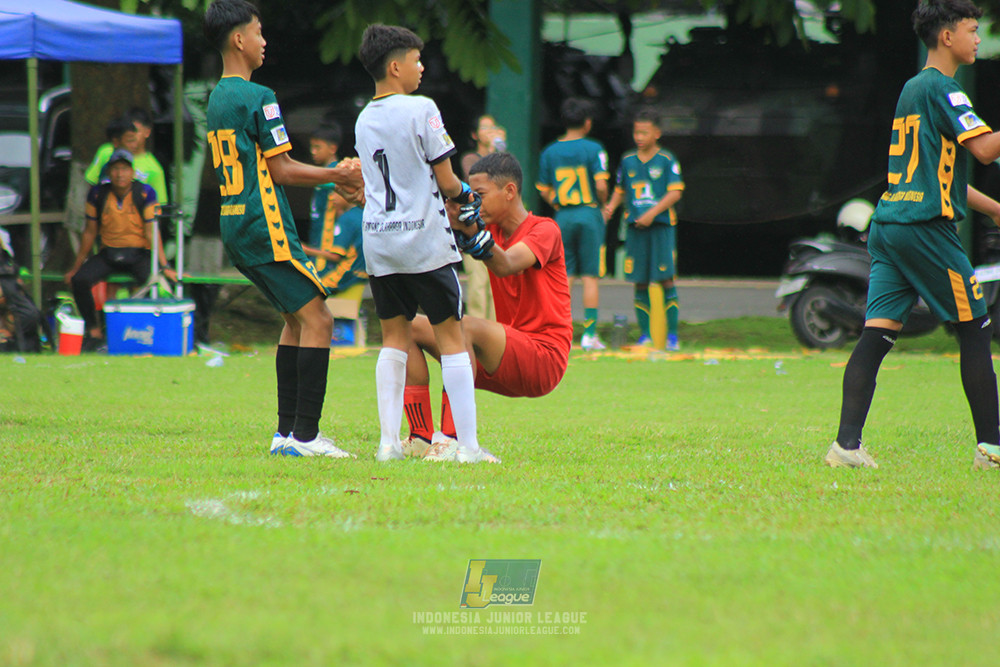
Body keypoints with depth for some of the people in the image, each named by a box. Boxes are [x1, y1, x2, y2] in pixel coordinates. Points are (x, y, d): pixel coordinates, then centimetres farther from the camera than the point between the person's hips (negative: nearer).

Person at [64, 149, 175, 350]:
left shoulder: (145, 194, -8)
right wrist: (76, 267, 11)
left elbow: (152, 232, -11)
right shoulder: (98, 194, -2)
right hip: (108, 253, 3)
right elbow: (90, 232, 8)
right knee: (79, 280, -23)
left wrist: (164, 266, -19)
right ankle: (94, 333, -8)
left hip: (138, 254, -2)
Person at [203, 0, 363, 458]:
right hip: (265, 228, -10)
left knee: (296, 318, 17)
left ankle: (286, 432, 14)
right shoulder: (258, 99, -13)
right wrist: (336, 176, -1)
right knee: (316, 318, -8)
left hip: (235, 227, 10)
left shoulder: (217, 99, 16)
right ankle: (306, 436, -12)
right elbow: (282, 171, -13)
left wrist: (332, 178, 19)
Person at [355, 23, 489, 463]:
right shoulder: (421, 110, -9)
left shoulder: (364, 120, 11)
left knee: (395, 336, 12)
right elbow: (446, 182, -9)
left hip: (378, 241, 6)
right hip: (423, 238, -6)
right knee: (451, 336, 0)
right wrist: (465, 196, 12)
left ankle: (389, 441, 6)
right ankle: (467, 444, -3)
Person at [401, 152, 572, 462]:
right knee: (410, 328, 0)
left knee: (464, 327, -33)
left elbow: (506, 266, -29)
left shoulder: (544, 230, -9)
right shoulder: (492, 230, 13)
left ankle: (449, 438, -36)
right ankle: (421, 437, -10)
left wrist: (469, 229, -46)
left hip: (544, 358, -8)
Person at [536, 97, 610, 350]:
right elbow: (601, 186, -13)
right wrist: (601, 205, 4)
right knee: (590, 276, 1)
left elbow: (544, 190, 5)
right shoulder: (593, 149, -7)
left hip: (563, 216, 3)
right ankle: (589, 333, -1)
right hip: (589, 214, -3)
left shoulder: (549, 152, 4)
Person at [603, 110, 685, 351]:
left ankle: (672, 334, -4)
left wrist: (652, 213, -16)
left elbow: (675, 193, -7)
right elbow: (620, 191, 21)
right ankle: (645, 334, 8)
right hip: (635, 225, 4)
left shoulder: (666, 160, -1)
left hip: (661, 225, -4)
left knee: (666, 278, -8)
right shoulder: (627, 161, 12)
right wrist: (610, 207, 1)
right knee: (640, 281, 3)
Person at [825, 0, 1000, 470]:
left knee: (877, 333, -1)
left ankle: (847, 443, -11)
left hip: (886, 226, 8)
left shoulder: (912, 89, 22)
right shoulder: (941, 88, -7)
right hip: (925, 226, -8)